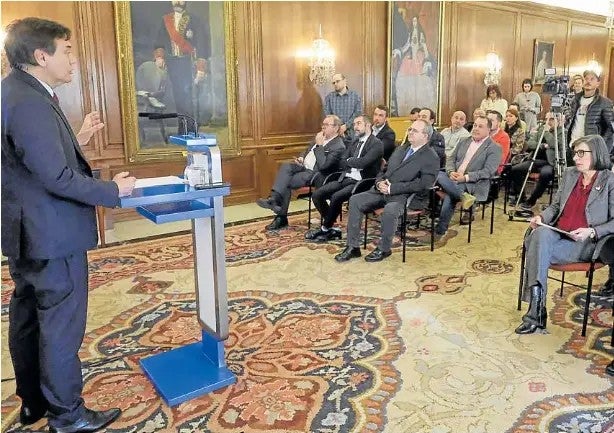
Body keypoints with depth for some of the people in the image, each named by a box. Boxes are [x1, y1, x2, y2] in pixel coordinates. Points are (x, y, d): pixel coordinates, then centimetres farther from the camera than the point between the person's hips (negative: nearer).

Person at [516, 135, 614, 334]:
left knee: (537, 250, -31)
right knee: (541, 233, -33)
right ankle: (537, 309, -33)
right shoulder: (569, 174, 17)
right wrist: (542, 217, 0)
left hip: (586, 243, -4)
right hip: (557, 234, 4)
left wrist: (591, 232, -19)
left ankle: (535, 311, -23)